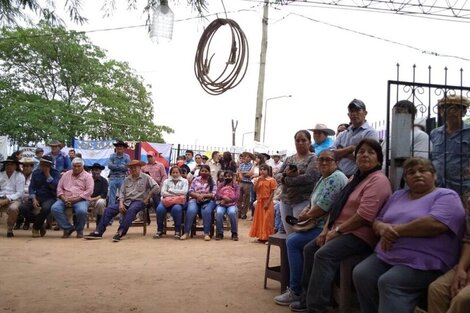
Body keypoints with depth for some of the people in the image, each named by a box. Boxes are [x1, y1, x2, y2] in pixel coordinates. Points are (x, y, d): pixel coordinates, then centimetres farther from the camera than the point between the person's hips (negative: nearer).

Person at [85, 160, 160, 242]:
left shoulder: (146, 177, 1)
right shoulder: (127, 179, 17)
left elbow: (156, 187, -10)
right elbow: (122, 192, 13)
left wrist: (147, 199, -11)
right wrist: (121, 203, -5)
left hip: (139, 201, -5)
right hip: (126, 201, 6)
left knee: (131, 210, -39)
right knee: (109, 209, -12)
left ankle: (120, 232, -39)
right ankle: (98, 232, -14)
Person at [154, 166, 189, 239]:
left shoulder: (184, 181, 17)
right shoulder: (166, 181, 22)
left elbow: (184, 192, -2)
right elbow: (163, 192, 4)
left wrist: (171, 190, -1)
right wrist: (176, 194, -8)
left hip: (179, 201, -2)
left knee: (176, 208, -38)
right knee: (160, 208, -31)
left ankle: (178, 231, -27)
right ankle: (159, 230, -16)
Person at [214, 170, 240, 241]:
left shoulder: (236, 185, 14)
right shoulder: (220, 185, 19)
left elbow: (236, 196, -2)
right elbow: (217, 195, 4)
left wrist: (226, 200, -13)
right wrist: (224, 197, -17)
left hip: (232, 204, -1)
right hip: (221, 204, 1)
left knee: (232, 212, -35)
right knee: (219, 213, -33)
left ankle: (234, 233, -23)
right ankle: (219, 233, -21)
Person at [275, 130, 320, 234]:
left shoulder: (313, 159, -2)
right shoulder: (289, 159, 15)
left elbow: (309, 177, -17)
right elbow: (277, 176, 10)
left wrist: (286, 180, -9)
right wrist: (285, 174, -14)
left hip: (303, 201, -6)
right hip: (285, 201, 6)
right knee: (289, 234, 8)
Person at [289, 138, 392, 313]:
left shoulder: (378, 180, -15)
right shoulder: (355, 178, 17)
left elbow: (364, 216, -24)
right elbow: (338, 206, 16)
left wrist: (337, 230, -16)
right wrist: (326, 230, 3)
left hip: (360, 235, -10)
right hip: (343, 231, 10)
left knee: (324, 254, -27)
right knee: (310, 248, 7)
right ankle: (307, 298, 14)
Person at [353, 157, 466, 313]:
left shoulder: (446, 196, -1)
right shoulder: (398, 195, 19)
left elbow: (435, 224, -20)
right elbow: (376, 221, 19)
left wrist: (396, 230, -12)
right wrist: (383, 228, -7)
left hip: (423, 263, -6)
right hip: (386, 257, 7)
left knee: (389, 282, -28)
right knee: (361, 274, -15)